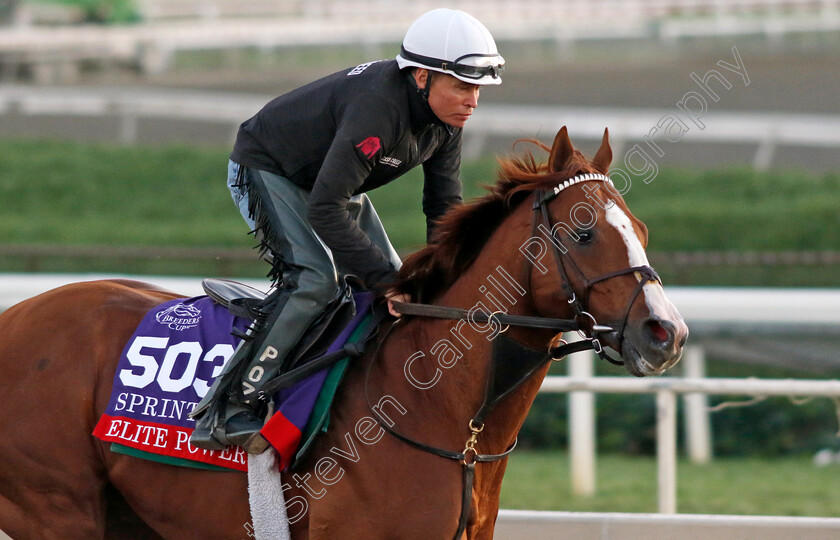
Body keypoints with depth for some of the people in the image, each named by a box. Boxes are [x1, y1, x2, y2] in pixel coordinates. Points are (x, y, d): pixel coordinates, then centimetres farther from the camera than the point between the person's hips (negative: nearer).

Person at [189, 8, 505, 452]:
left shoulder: (445, 118, -12)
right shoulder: (375, 108, -39)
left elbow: (445, 207, -2)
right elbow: (325, 209, -43)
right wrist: (385, 279, -45)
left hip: (335, 179, 9)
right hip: (267, 172, -9)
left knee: (398, 286, 4)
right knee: (316, 279, -28)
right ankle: (226, 413, -28)